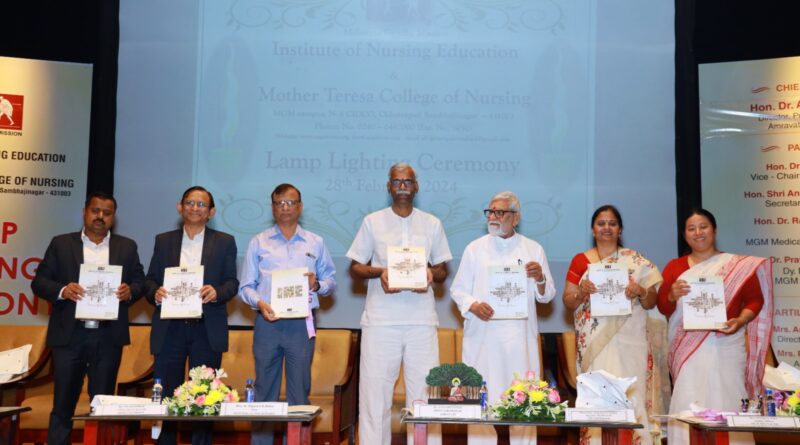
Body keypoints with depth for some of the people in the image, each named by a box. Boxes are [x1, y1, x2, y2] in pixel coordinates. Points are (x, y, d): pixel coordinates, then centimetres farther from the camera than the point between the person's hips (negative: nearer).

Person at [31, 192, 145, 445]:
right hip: (69, 335, -1)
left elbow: (140, 281, 9)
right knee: (63, 403, 4)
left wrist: (130, 291, -13)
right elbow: (39, 282, 3)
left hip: (108, 336, 1)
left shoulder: (127, 247, 9)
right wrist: (62, 290, -17)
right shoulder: (61, 244, 5)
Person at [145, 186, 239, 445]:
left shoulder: (224, 242, 8)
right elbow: (150, 280, 10)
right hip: (169, 329, 1)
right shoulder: (163, 241, 13)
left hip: (207, 330, -1)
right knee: (165, 395, 5)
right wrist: (155, 293, -12)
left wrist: (217, 292, -17)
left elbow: (232, 282, 3)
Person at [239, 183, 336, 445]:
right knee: (264, 389, 4)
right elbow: (246, 286, 7)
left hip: (302, 325, 0)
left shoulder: (316, 243, 12)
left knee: (299, 390, 2)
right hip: (267, 322, 0)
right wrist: (259, 303, -11)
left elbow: (331, 281, 12)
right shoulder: (258, 243, 10)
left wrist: (317, 285, -9)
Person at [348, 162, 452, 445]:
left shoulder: (432, 224, 11)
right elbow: (355, 267, 8)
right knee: (375, 389, 0)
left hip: (421, 319, 1)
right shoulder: (372, 221, 7)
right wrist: (379, 273, -12)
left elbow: (443, 269, 14)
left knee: (424, 390, 0)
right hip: (380, 319, -1)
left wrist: (431, 275, -9)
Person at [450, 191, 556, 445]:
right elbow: (458, 290, 7)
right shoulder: (475, 249, 7)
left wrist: (540, 279, -11)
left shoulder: (533, 249, 8)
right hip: (483, 337, 0)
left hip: (521, 337, 1)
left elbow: (547, 296, 10)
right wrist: (473, 305, -13)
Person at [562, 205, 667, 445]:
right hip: (595, 342, 0)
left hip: (630, 341, 0)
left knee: (631, 396, -4)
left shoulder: (636, 261, 7)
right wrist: (582, 292, -13)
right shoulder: (580, 261, 8)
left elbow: (651, 302, 7)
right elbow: (568, 302, 7)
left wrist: (640, 291, -14)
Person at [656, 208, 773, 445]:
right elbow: (663, 307, 8)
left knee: (726, 403, -2)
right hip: (688, 348, 1)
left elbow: (755, 299, 4)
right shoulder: (674, 266, 10)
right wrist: (672, 295, -14)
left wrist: (740, 321, -14)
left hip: (725, 347, -1)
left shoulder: (739, 265, 5)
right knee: (688, 406, -2)